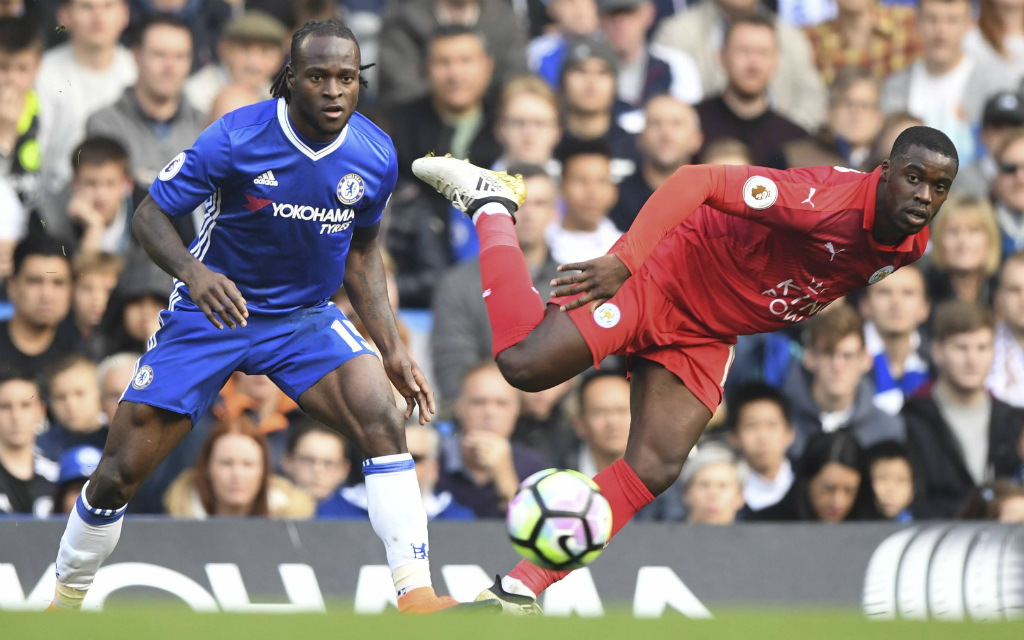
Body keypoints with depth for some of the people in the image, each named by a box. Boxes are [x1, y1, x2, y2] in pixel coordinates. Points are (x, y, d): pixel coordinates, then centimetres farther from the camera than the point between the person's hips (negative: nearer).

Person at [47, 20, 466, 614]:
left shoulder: (375, 155, -8)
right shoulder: (237, 139, -21)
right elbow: (150, 215, -15)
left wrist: (392, 348, 2)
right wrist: (191, 270, -35)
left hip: (305, 318, 2)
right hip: (213, 310, -2)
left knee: (383, 419, -24)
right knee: (120, 473, -3)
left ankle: (416, 594, -21)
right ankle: (66, 603, 21)